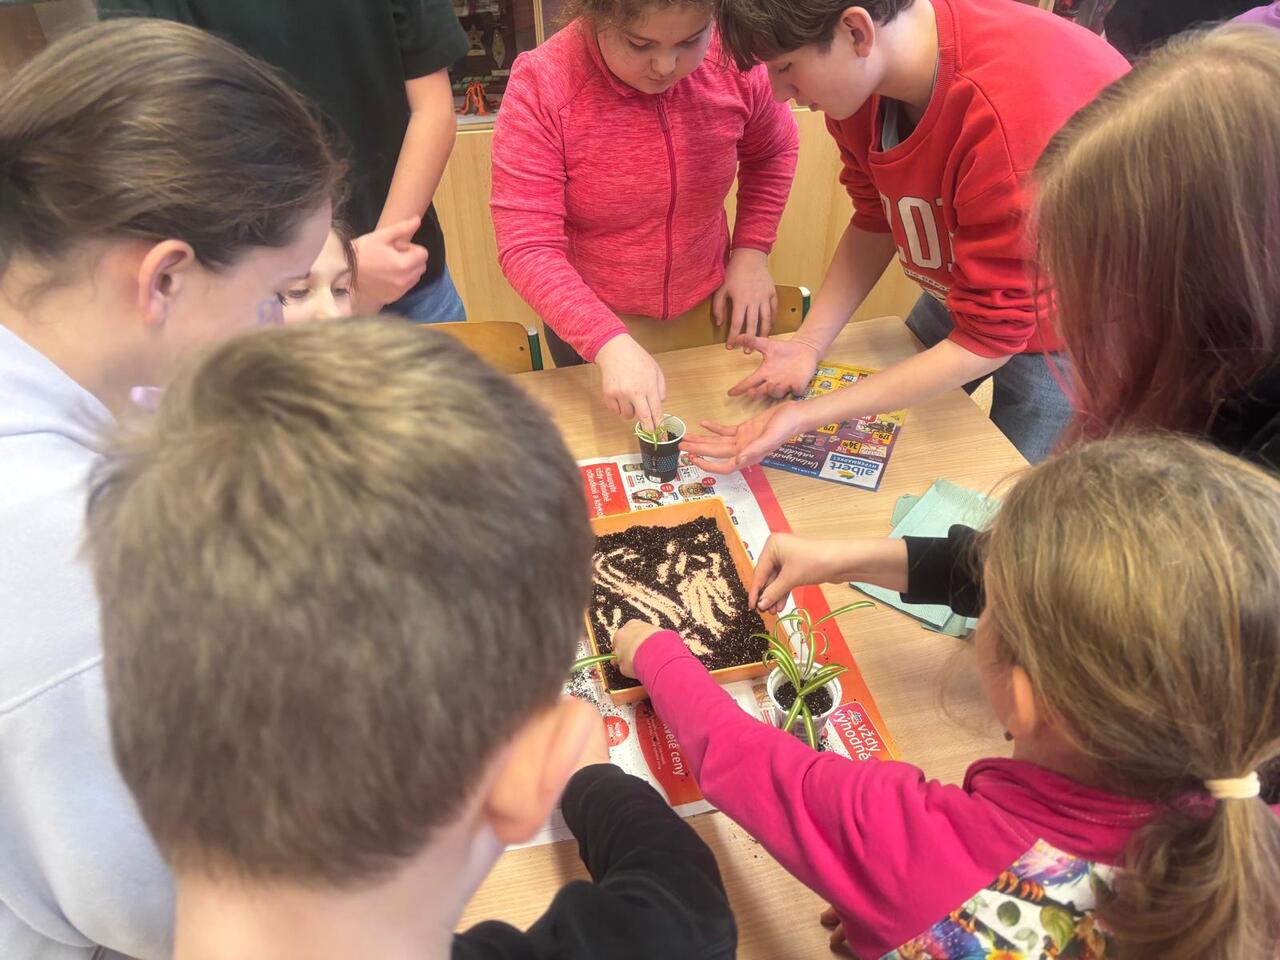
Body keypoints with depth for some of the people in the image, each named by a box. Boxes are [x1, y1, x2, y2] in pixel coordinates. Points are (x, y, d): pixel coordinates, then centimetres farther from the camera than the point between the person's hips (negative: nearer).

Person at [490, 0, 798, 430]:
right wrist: (610, 343, -39)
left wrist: (751, 250, -6)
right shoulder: (541, 84, -24)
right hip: (589, 327, -2)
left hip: (707, 313, 3)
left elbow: (772, 152, 5)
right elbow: (527, 247, -27)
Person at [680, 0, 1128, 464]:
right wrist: (808, 344, -16)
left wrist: (808, 416, -36)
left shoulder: (1015, 116, -41)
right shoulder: (864, 73, -18)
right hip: (961, 290, 6)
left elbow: (989, 337, -33)